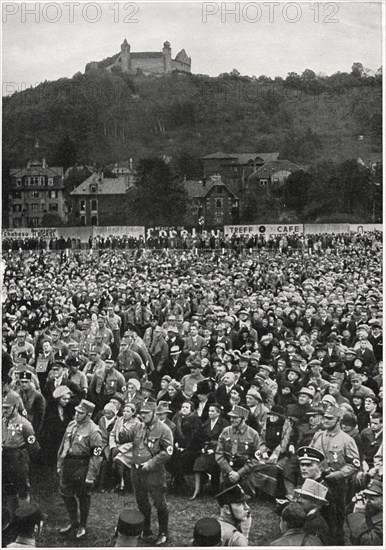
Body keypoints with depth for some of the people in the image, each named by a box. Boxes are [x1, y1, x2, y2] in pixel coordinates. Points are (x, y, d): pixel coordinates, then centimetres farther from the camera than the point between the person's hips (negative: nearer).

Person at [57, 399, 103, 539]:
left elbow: (96, 456, -18)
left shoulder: (93, 431, -18)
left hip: (82, 467, -7)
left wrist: (91, 476, -19)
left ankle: (82, 526, 28)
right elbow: (63, 445, 13)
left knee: (83, 497, 9)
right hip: (67, 465, 7)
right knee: (65, 493, 14)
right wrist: (59, 465, 14)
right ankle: (73, 523, 34)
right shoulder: (71, 425, 4)